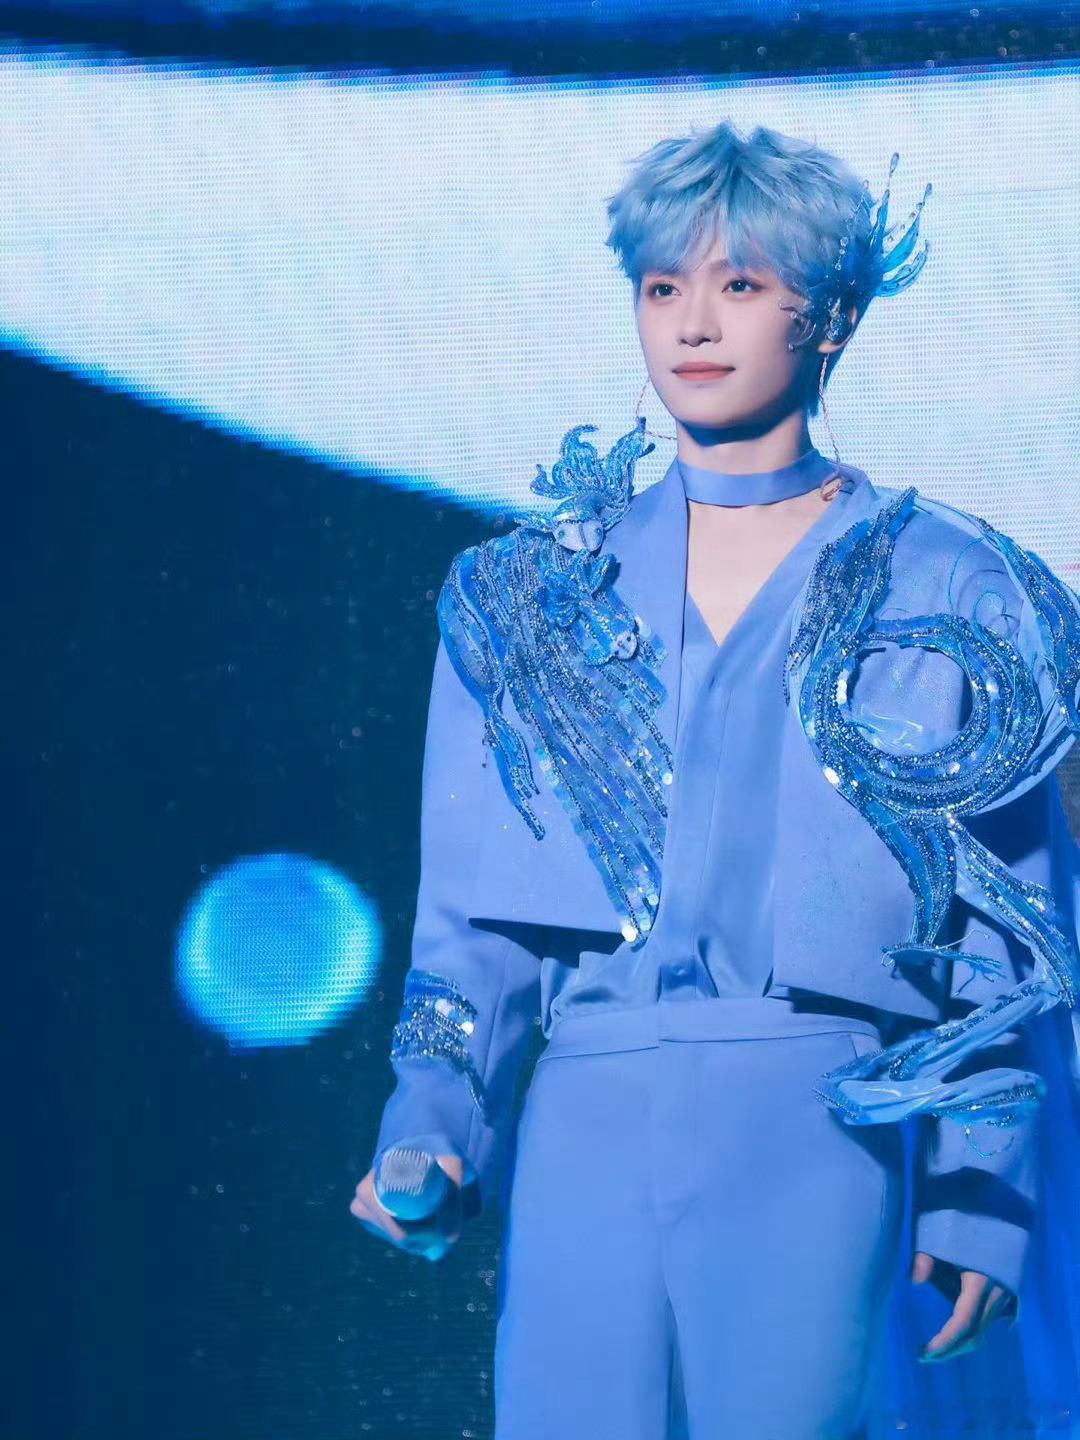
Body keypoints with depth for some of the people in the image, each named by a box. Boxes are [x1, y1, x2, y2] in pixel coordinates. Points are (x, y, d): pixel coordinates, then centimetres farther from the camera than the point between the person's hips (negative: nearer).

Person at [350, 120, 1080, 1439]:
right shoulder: (536, 590, 13)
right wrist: (430, 1129, -3)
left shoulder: (948, 598, 6)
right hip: (587, 1126, 2)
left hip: (819, 1129, -2)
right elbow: (471, 913, 11)